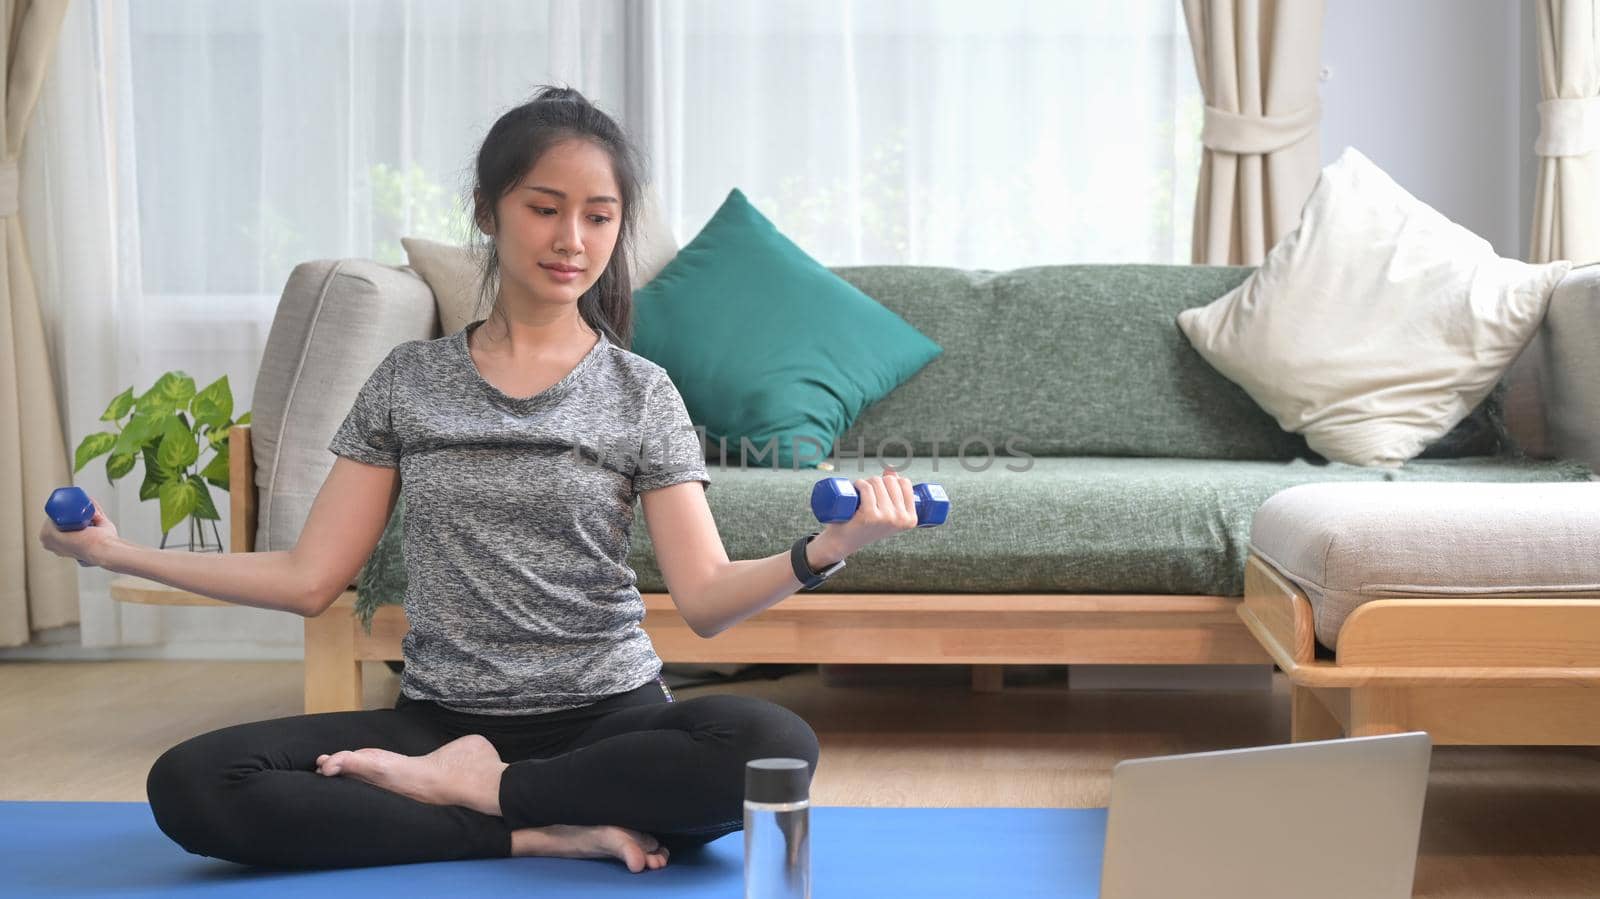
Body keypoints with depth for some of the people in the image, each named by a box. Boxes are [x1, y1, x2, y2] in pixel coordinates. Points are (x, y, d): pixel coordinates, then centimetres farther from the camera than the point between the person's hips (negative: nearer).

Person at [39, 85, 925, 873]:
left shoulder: (640, 394, 3)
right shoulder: (408, 381, 8)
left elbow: (705, 597, -6)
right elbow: (309, 578, 7)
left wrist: (823, 549, -25)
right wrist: (120, 553, 0)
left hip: (607, 716, -1)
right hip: (438, 713, 1)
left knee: (773, 745, -34)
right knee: (188, 784, -23)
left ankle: (467, 785, -15)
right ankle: (541, 829, -21)